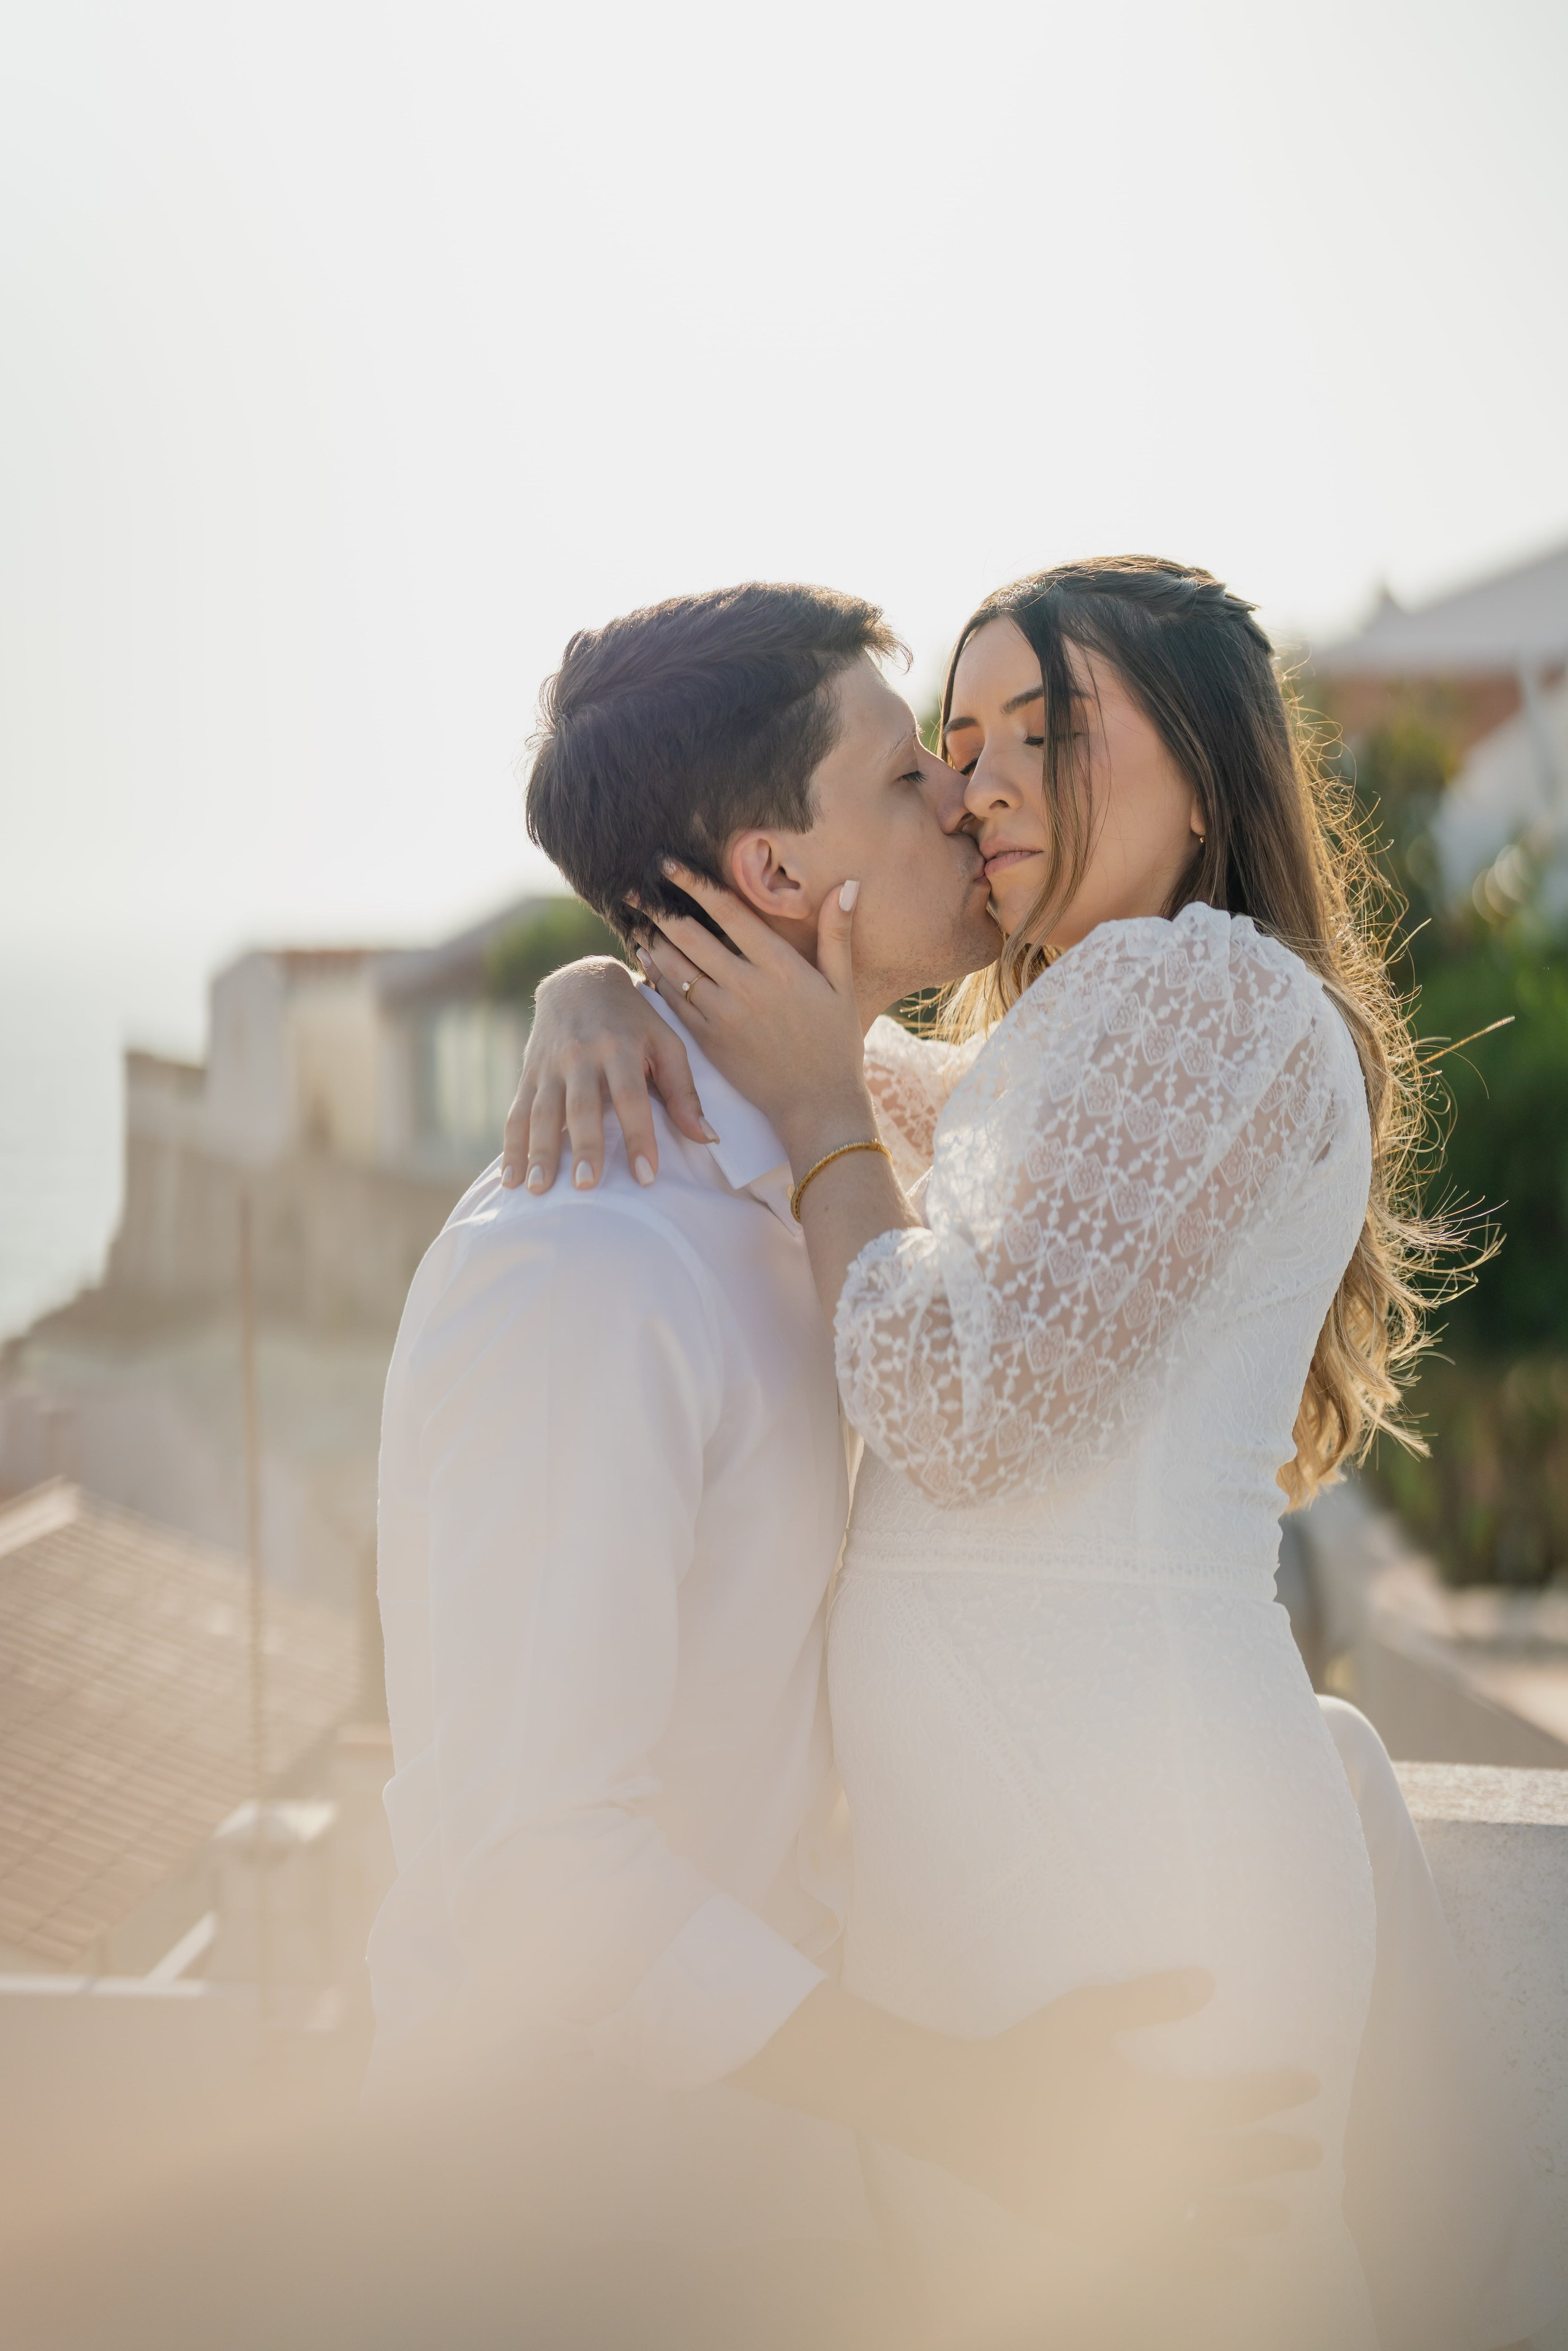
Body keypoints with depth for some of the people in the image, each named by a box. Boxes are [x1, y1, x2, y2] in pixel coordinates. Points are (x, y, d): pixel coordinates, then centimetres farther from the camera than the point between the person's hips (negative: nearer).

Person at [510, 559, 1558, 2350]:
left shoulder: (1204, 985, -11)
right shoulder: (1039, 1056, 19)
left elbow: (967, 1412, -18)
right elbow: (754, 997, 24)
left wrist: (818, 1105, -7)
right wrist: (602, 1006, 1)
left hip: (1108, 1820, -9)